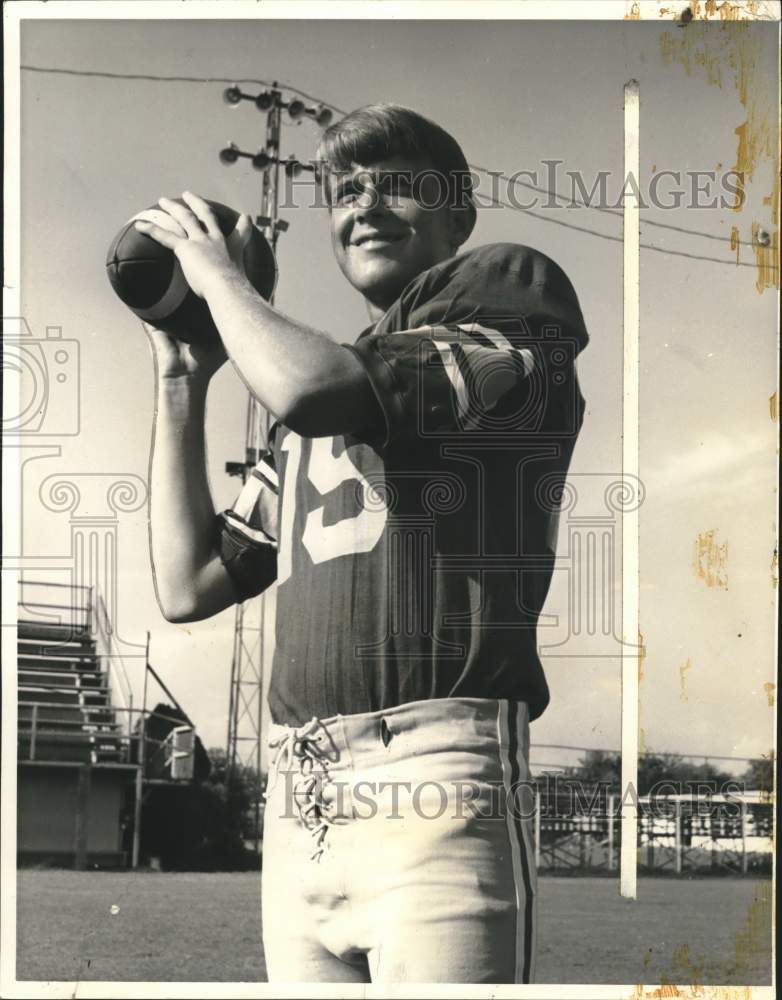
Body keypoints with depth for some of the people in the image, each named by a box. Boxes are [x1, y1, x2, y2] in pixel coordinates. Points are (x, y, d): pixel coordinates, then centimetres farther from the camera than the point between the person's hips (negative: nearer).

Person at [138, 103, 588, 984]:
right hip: (298, 804, 6)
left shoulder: (509, 322, 4)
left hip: (432, 782, -6)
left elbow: (309, 386, -13)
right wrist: (182, 382, 20)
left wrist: (218, 275, 5)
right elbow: (187, 587, 21)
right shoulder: (305, 419, 24)